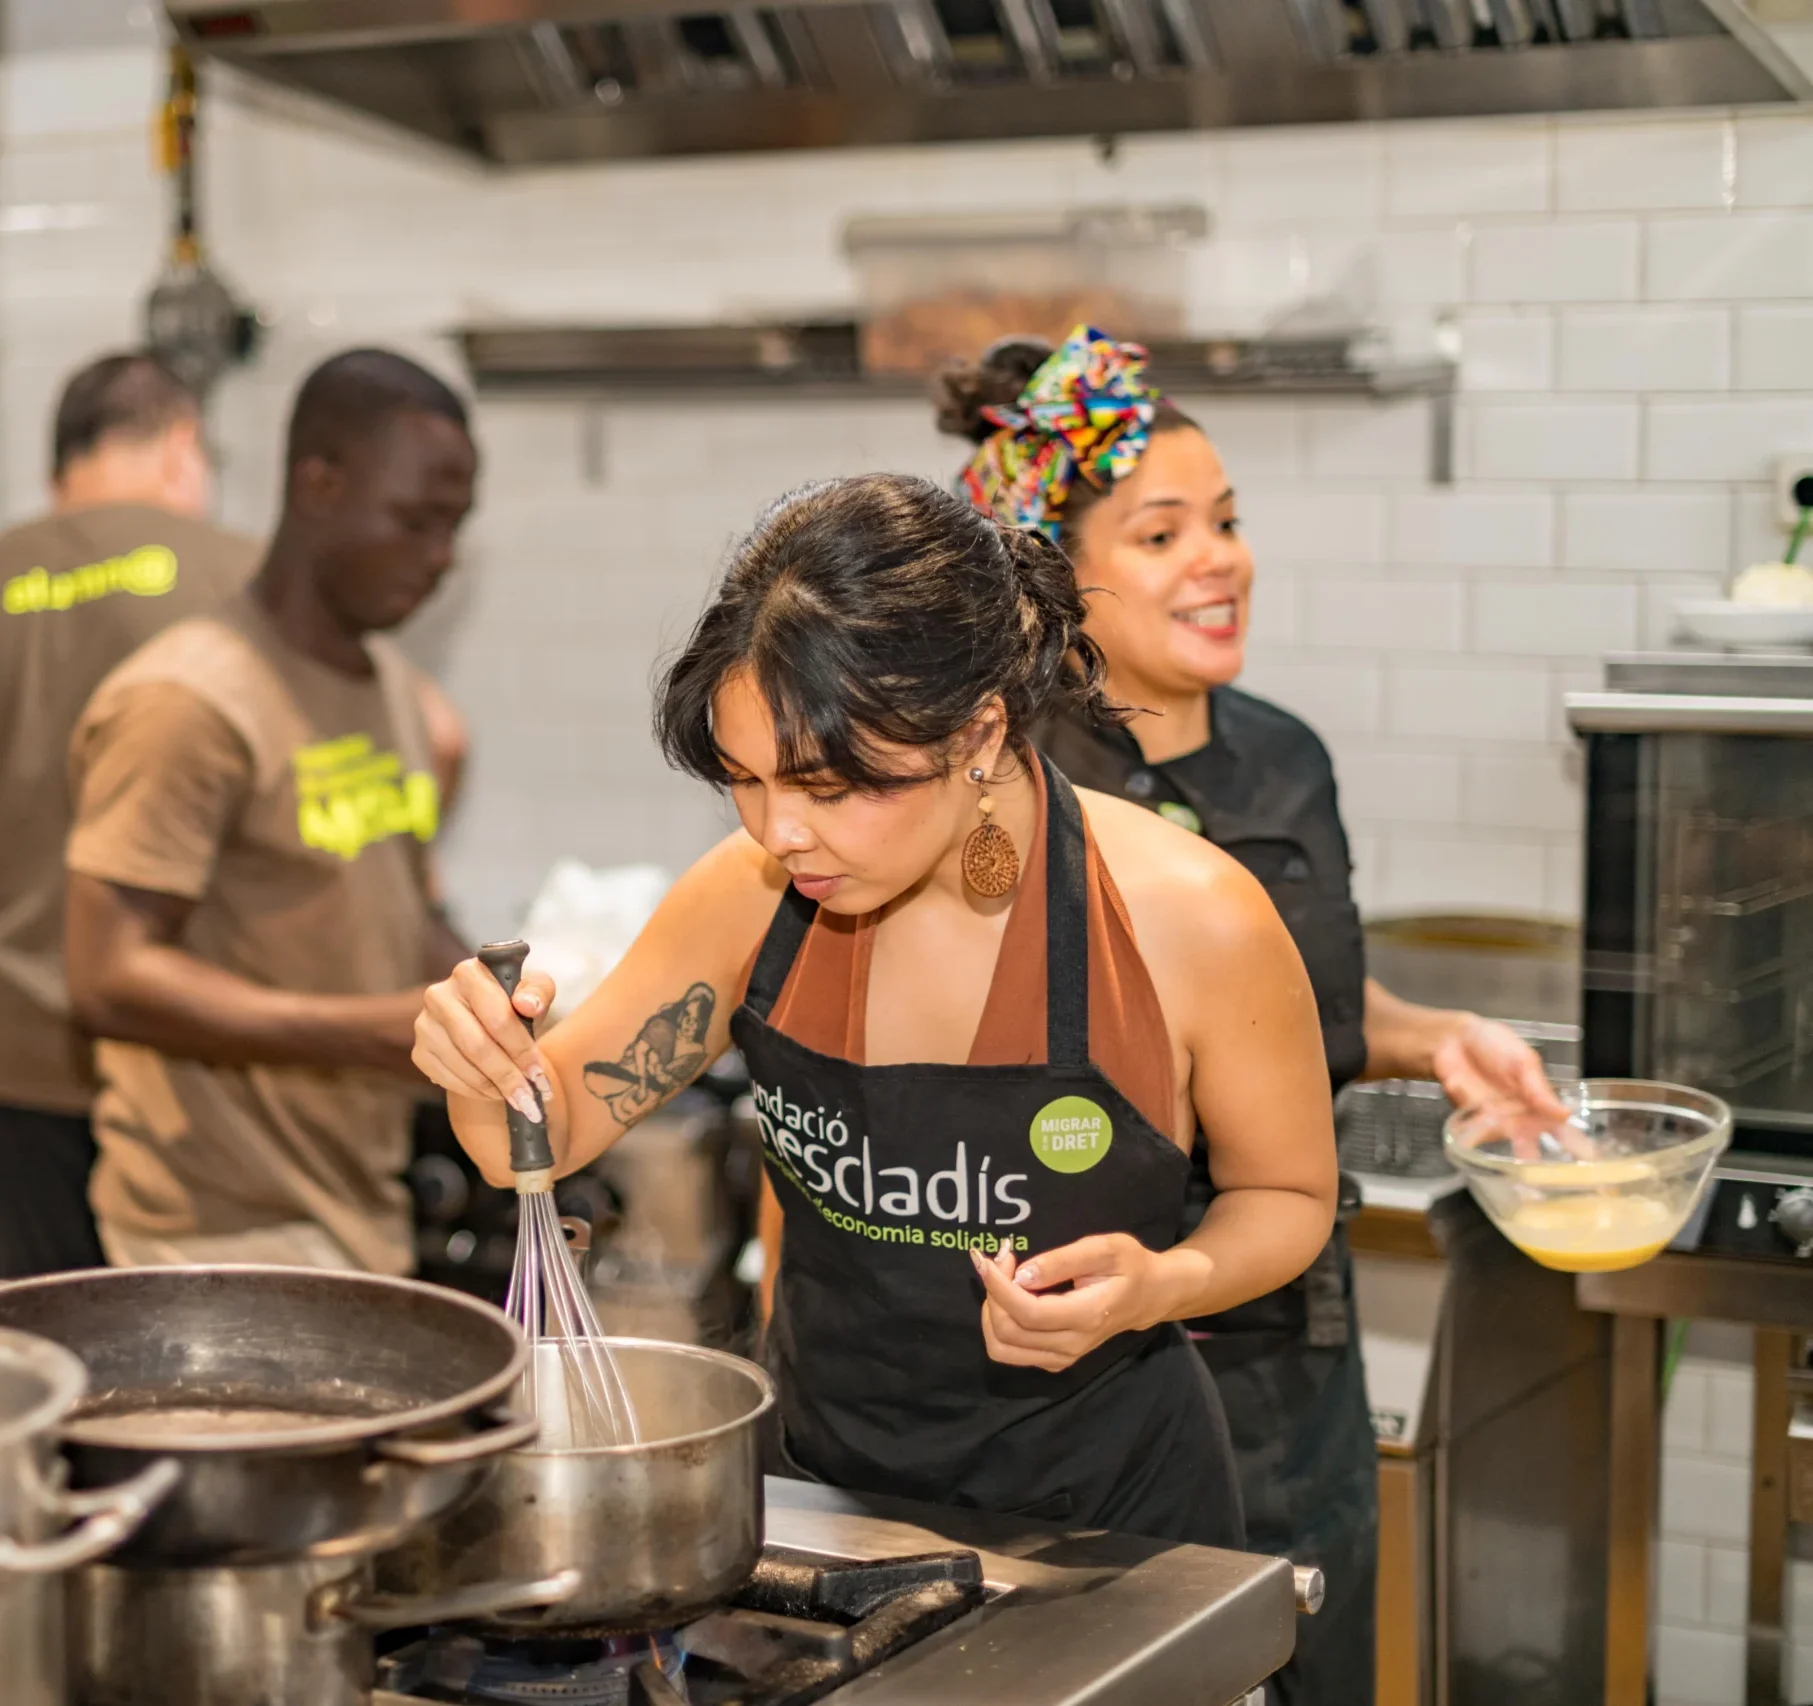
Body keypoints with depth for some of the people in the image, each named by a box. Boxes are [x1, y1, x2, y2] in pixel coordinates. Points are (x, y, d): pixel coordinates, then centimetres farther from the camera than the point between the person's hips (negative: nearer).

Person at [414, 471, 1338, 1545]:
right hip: (830, 1486, 3)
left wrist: (1160, 1286, -26)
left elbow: (1291, 1197, -5)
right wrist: (489, 1068, -24)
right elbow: (556, 1126, -1)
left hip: (1108, 1510, -3)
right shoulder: (758, 896, -12)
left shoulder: (1190, 924, -22)